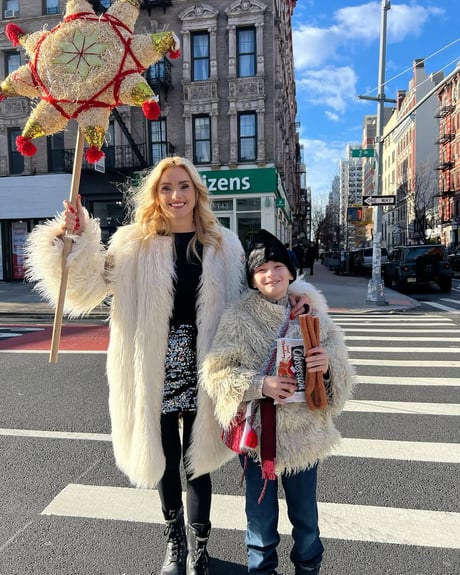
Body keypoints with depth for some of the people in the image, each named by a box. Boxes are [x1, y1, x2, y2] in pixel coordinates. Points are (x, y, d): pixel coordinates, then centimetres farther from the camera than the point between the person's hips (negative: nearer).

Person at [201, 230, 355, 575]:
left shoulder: (312, 314, -2)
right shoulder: (238, 319, -9)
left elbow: (341, 371, 1)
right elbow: (216, 371, -11)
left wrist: (328, 365, -22)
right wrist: (260, 384, -24)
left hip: (304, 433, 2)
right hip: (257, 433, -2)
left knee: (305, 516, 22)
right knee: (261, 518, 18)